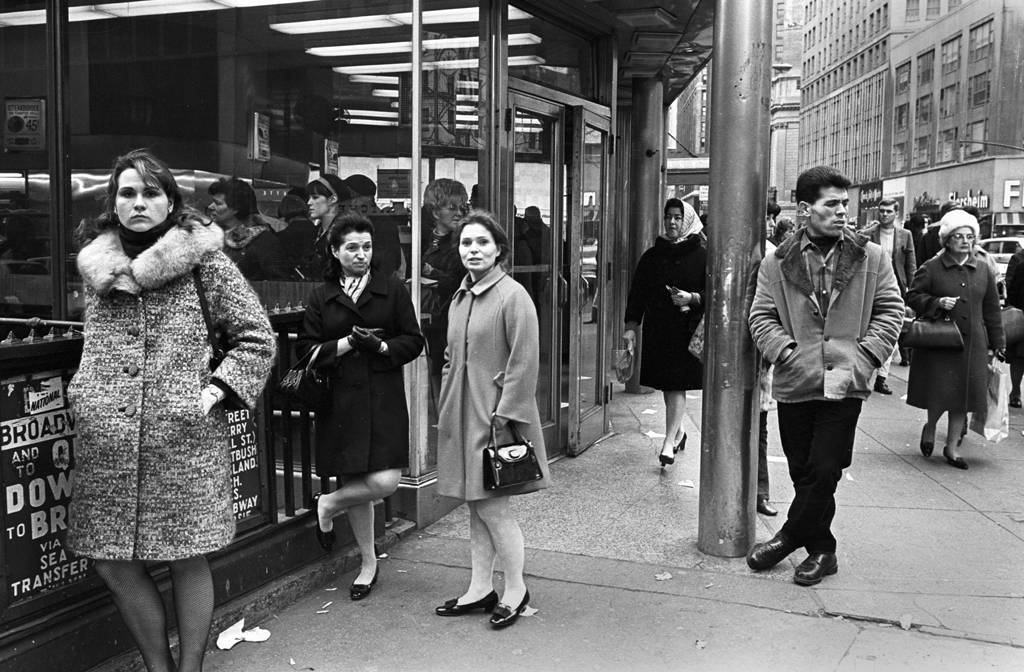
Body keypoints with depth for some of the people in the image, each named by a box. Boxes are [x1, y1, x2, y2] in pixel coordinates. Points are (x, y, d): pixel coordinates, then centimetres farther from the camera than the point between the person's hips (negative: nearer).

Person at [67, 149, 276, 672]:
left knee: (188, 560, 4)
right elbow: (96, 342, 19)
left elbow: (257, 336, 0)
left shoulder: (203, 257, -1)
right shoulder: (94, 262, 9)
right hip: (106, 438, 4)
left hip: (185, 437, -3)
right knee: (112, 564, 6)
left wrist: (217, 390, -6)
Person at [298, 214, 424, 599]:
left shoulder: (392, 289, 5)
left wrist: (381, 346, -14)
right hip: (340, 400, 1)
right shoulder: (321, 296, 7)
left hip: (383, 397, -1)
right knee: (354, 481, 7)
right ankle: (368, 562, 26)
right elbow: (307, 350, 2)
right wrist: (348, 342, -12)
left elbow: (414, 341, 4)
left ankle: (328, 505, 16)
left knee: (385, 483, -13)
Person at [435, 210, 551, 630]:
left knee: (491, 506, -4)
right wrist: (448, 406, 13)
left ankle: (516, 590, 14)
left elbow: (524, 363, -15)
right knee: (475, 505, 12)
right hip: (461, 414, 7)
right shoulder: (459, 298, 12)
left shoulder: (513, 296, -11)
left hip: (496, 414, -7)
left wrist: (504, 415, -18)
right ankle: (480, 588, 23)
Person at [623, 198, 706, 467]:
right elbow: (637, 293, 8)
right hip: (656, 329, 4)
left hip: (686, 330, -4)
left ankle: (669, 441, -10)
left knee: (677, 385, -8)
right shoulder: (651, 256, 9)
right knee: (666, 385, 12)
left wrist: (692, 298, -18)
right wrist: (631, 325, -1)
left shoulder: (702, 256, -2)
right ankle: (678, 431, 30)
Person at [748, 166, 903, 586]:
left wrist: (866, 354, -5)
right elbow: (761, 316, 4)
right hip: (795, 383, 1)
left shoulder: (871, 259, 5)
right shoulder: (777, 263, 4)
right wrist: (786, 351, -10)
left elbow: (891, 311, 7)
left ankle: (788, 539, 15)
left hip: (845, 383, -1)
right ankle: (821, 551, 28)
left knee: (823, 471, -4)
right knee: (803, 472, 10)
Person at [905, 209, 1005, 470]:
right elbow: (913, 297, 1)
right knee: (940, 391, -5)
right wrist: (937, 302, -17)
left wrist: (996, 343, 9)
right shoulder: (931, 268, -4)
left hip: (973, 344, 3)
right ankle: (930, 427, 28)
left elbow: (992, 309, 11)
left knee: (964, 392, 5)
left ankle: (952, 446, 17)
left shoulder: (983, 269, 8)